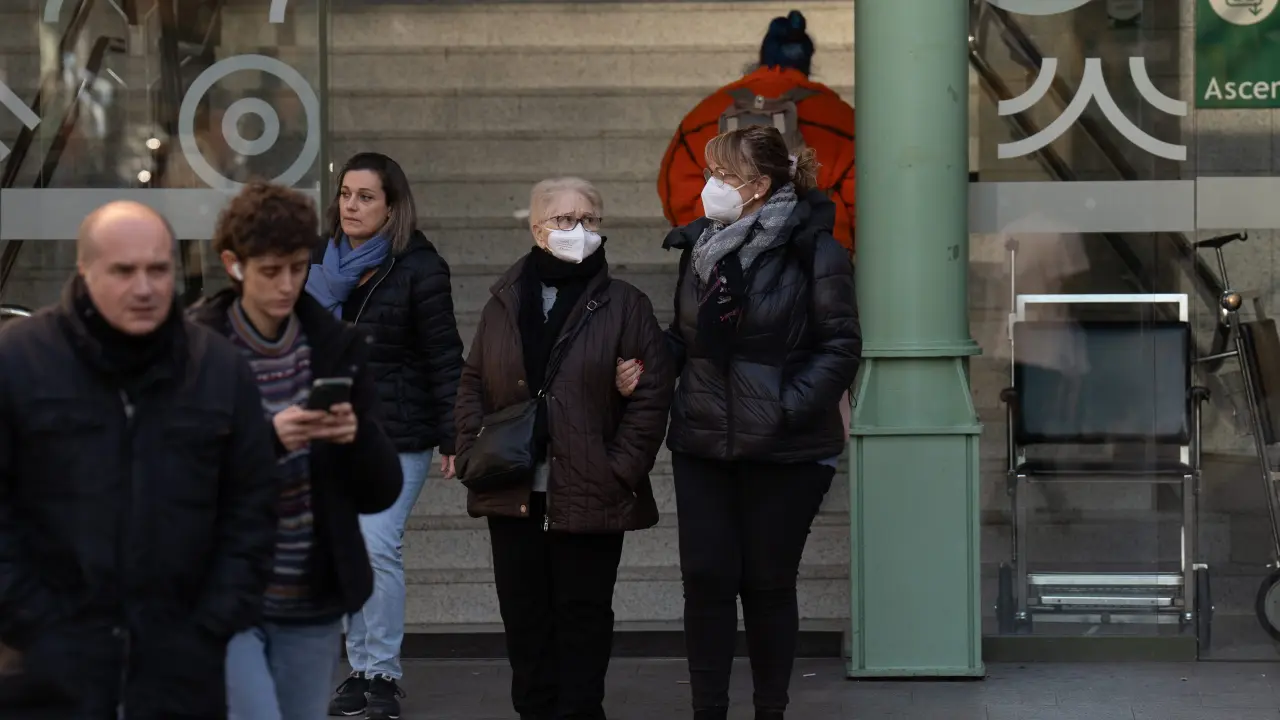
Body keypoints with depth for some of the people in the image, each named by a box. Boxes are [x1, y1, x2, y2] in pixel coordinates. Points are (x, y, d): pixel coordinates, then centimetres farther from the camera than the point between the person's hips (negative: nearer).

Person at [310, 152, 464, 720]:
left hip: (398, 433, -6)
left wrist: (452, 438, -11)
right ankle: (360, 669, 14)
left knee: (378, 546, -13)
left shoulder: (419, 269, -7)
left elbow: (444, 358, -7)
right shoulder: (319, 262, 10)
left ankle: (383, 673, -4)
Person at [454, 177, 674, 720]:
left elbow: (652, 393, -6)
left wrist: (621, 470, -12)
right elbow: (473, 385, 11)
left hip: (590, 498, -3)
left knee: (583, 618, 3)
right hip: (513, 496, 3)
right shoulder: (504, 302, 9)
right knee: (525, 617, 9)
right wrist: (473, 456, -1)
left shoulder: (624, 305, -1)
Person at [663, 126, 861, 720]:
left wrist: (790, 409, -18)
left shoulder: (811, 252, -9)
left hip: (783, 449, -4)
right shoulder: (700, 246, 8)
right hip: (702, 444, 4)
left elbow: (842, 346, -9)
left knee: (769, 583, 6)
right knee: (706, 579, 1)